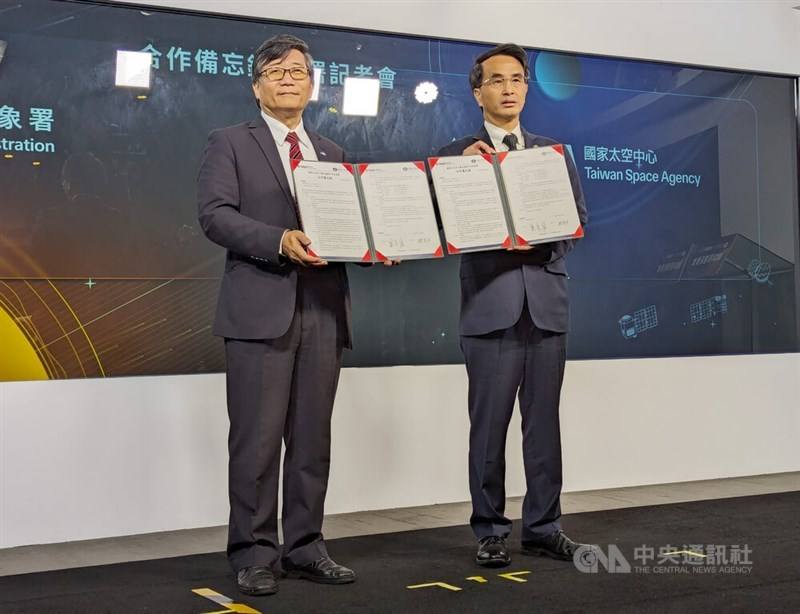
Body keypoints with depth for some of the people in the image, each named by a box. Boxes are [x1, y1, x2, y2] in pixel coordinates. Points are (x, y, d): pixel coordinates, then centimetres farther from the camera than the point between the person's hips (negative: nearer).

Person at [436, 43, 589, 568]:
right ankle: (490, 531, 10)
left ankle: (544, 527, 16)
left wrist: (544, 243, -10)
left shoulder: (554, 152, 16)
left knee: (544, 421, 7)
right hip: (490, 302, -3)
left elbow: (578, 217, 9)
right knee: (489, 425, 0)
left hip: (547, 298, 3)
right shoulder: (457, 155, 7)